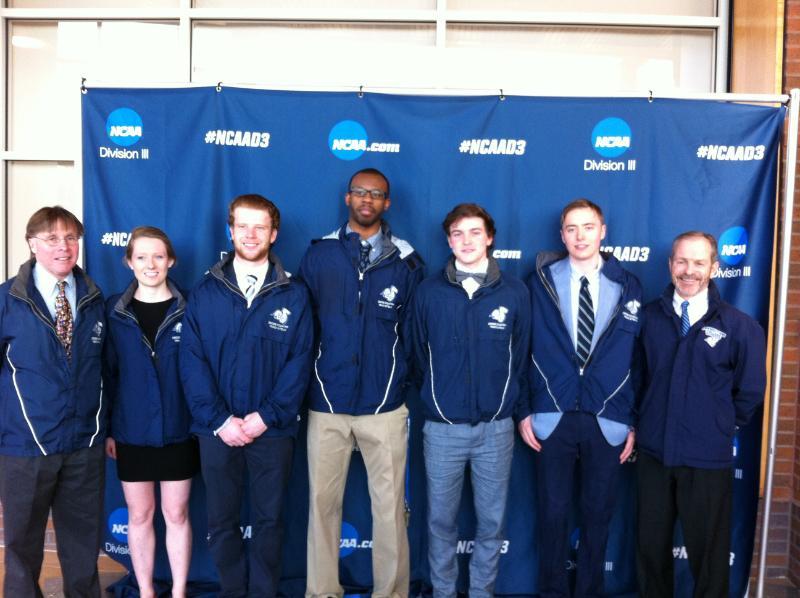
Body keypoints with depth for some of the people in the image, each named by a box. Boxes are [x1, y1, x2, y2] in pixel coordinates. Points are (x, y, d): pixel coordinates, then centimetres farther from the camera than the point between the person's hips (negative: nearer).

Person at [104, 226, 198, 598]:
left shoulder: (188, 309, -3)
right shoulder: (114, 310, 0)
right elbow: (107, 372, 2)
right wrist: (106, 428, 1)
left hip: (177, 431, -1)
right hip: (131, 431, 1)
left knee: (176, 514, 10)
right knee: (139, 515, 12)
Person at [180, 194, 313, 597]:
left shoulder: (294, 295, -1)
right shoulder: (205, 293, 1)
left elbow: (299, 363, -5)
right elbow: (192, 362, -4)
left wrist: (266, 416, -13)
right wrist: (219, 420, -13)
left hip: (273, 430, -1)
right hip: (217, 430, 1)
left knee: (269, 520, 12)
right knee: (222, 522, 13)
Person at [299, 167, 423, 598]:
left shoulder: (405, 260, 2)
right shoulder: (319, 254, 3)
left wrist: (409, 385, 4)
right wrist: (303, 385, 6)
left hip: (384, 405, 0)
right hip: (326, 404, 1)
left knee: (389, 505, 6)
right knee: (322, 502, 9)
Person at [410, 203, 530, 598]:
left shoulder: (515, 292, 0)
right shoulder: (428, 292, -1)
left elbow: (521, 357, 7)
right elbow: (420, 355, 8)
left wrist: (508, 402, 8)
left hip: (496, 427, 1)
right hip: (442, 427, 0)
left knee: (491, 520, 11)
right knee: (441, 519, 11)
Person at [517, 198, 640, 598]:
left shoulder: (627, 287, 3)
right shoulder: (542, 282, 0)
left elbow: (639, 360, 4)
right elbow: (523, 351, 1)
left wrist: (634, 421, 2)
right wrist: (523, 411, -2)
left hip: (608, 422, 1)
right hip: (552, 419, -1)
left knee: (597, 514, 12)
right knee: (552, 513, 9)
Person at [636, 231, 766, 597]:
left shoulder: (739, 326, -7)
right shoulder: (649, 317, -1)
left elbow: (749, 391, 2)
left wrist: (723, 427, 7)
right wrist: (647, 420, 7)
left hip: (708, 458, -2)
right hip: (653, 452, 2)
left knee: (707, 552, 11)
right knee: (651, 546, 15)